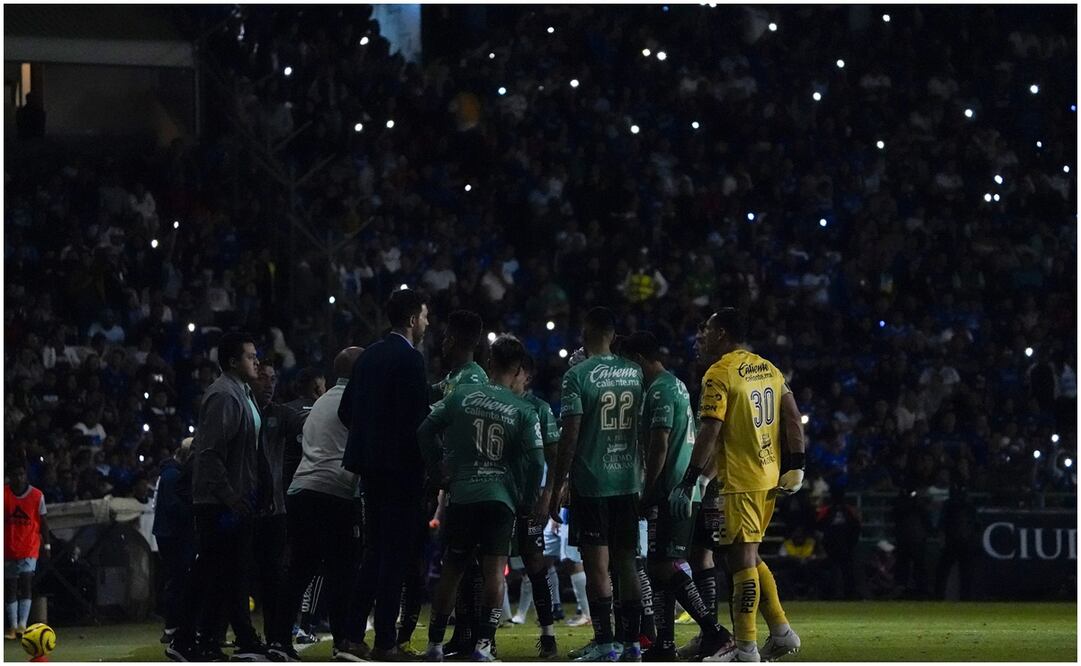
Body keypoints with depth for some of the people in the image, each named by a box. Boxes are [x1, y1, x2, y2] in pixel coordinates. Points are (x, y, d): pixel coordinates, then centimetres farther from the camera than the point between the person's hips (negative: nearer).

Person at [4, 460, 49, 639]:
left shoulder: (36, 495, -2)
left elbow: (43, 522, 6)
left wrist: (46, 545, 4)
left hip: (29, 548, -2)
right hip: (8, 549, 2)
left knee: (26, 582, -16)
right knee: (9, 587, 5)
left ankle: (22, 624, -22)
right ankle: (12, 626, 12)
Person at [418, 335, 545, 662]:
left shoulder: (461, 396, 3)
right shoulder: (523, 411, -1)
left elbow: (425, 431, 4)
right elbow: (536, 462, -5)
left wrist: (437, 468, 19)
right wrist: (529, 500, 9)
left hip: (461, 496, 2)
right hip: (501, 497, -2)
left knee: (451, 570, 13)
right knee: (494, 570, -3)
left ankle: (434, 644, 17)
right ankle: (483, 644, -14)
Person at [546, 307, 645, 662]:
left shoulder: (578, 375, -10)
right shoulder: (635, 373, 7)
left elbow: (570, 437, -12)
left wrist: (556, 487, -6)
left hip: (591, 483, -5)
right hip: (628, 481, 5)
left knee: (597, 565, -4)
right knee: (626, 563, 11)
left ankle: (604, 643, -8)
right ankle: (631, 641, 11)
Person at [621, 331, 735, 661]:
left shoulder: (659, 390, -13)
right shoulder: (677, 386, 19)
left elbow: (659, 445, -19)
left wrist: (647, 493, -15)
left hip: (669, 492, -10)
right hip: (685, 489, 10)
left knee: (664, 566, -10)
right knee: (661, 566, 10)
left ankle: (713, 630, -13)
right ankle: (664, 644, 11)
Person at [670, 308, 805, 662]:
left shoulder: (719, 375, -11)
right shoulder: (767, 368, 13)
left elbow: (709, 433, -16)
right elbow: (792, 418, 10)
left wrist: (688, 483, -15)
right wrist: (795, 466, 12)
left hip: (739, 480, -8)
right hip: (770, 477, 8)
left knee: (742, 559, -6)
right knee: (749, 556, 18)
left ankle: (746, 650, -6)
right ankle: (781, 632, 16)